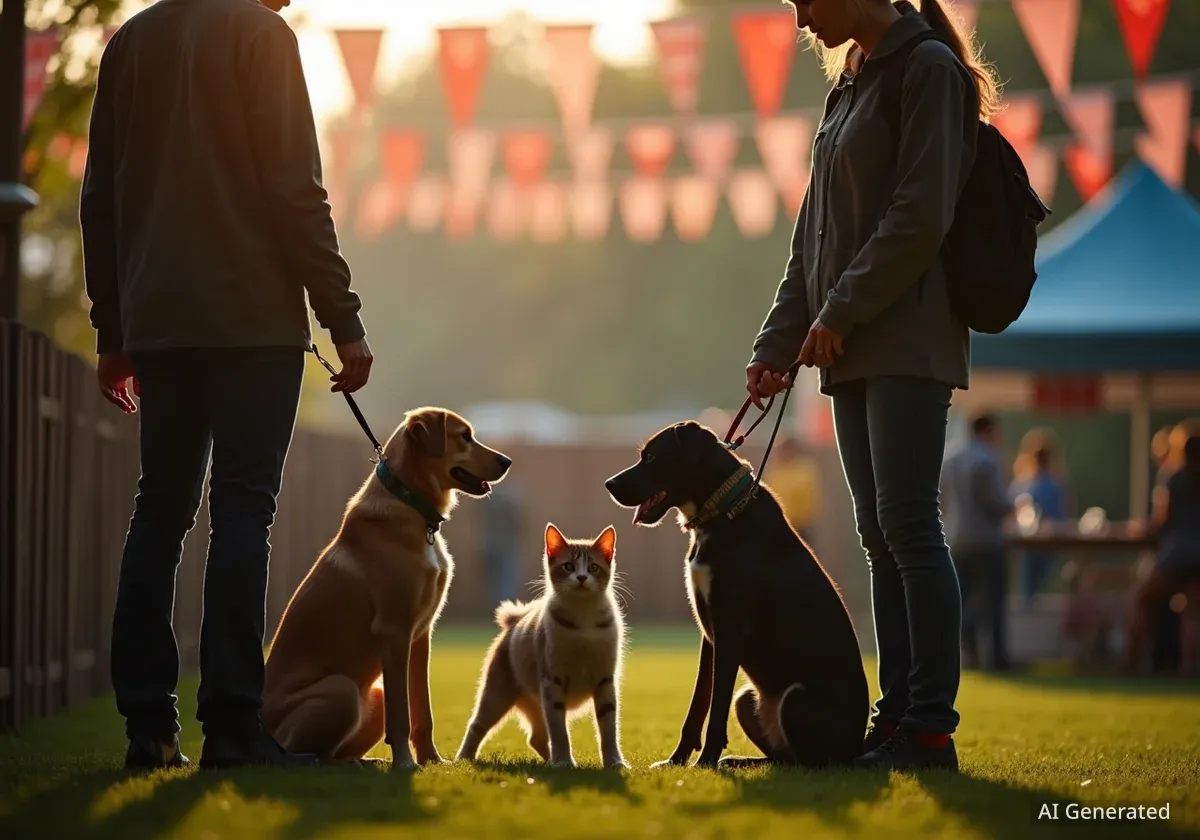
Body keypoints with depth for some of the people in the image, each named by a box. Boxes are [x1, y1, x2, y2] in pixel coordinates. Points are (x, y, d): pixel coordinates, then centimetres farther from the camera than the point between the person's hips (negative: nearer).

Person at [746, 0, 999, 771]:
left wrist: (841, 312, -14)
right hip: (854, 351, 9)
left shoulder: (927, 68, -6)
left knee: (907, 525, -12)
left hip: (909, 340, -9)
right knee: (882, 534, 6)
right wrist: (777, 344, 15)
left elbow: (922, 215, -15)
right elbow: (815, 235, 20)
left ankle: (930, 728, -11)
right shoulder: (851, 85, 20)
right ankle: (898, 717, 8)